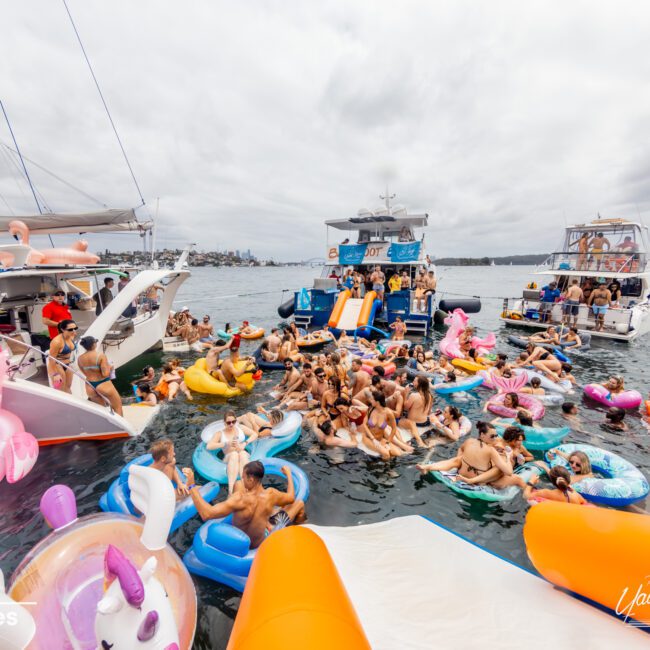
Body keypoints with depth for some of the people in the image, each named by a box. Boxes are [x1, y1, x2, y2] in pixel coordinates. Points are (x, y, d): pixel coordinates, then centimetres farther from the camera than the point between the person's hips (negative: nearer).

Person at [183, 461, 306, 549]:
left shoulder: (240, 499, -40)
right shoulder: (271, 494, -31)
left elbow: (206, 514, -46)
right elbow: (291, 497, -8)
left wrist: (192, 485, -43)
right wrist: (289, 475, 7)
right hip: (261, 542, 0)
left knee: (237, 484, 9)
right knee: (299, 503, 11)